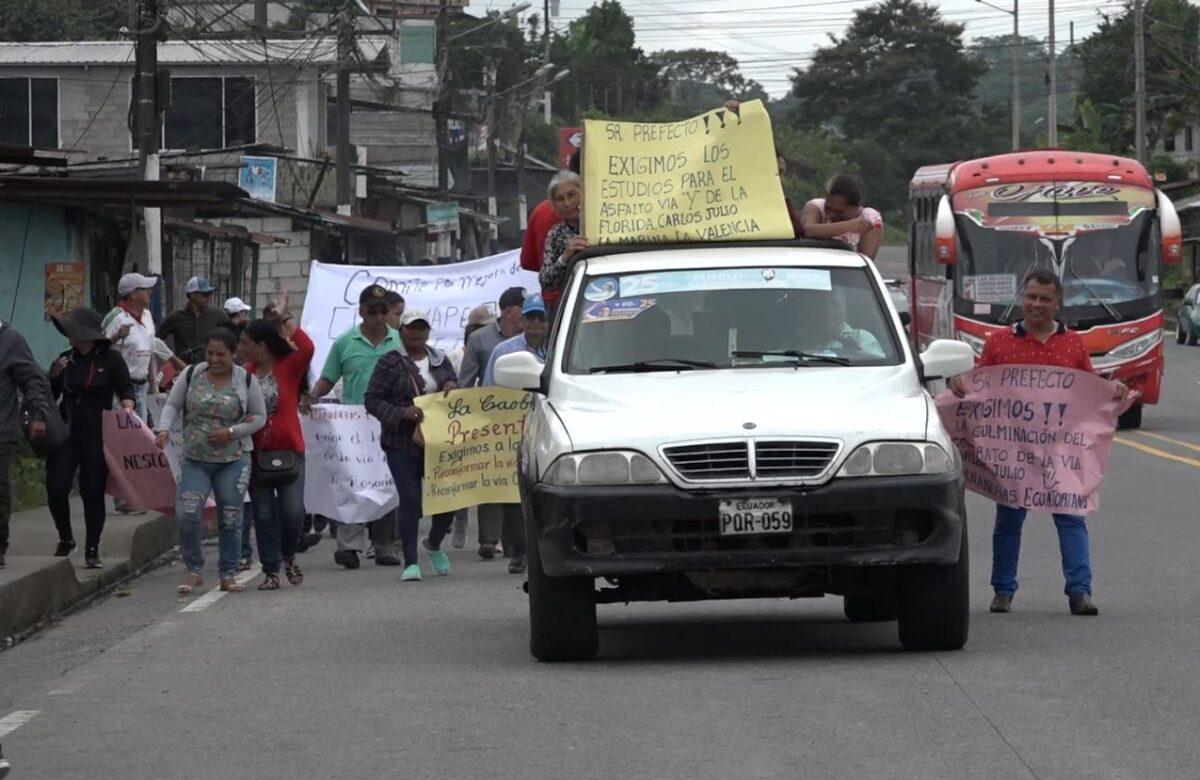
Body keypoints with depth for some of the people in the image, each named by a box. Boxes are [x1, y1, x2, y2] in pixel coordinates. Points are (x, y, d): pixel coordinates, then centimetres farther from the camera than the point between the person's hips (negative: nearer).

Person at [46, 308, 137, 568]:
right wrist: (55, 377, -6)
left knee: (93, 492, -1)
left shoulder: (110, 359, -1)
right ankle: (65, 538, 16)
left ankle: (92, 551, 11)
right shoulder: (64, 360, 9)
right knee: (56, 487, -7)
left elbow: (126, 390, 2)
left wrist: (128, 405, -18)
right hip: (66, 430, 3)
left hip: (98, 433, -3)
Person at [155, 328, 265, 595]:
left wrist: (231, 432, -11)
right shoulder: (192, 375, 1)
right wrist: (164, 428, -12)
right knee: (187, 515, -11)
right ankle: (194, 571, 6)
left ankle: (228, 574, 17)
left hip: (234, 460, -1)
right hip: (195, 459, 1)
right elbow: (172, 405, 7)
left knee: (230, 519, 4)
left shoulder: (246, 381, -2)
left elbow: (259, 417, 3)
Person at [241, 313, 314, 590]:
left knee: (293, 511, -9)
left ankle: (288, 557, 18)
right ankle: (271, 571, 12)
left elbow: (307, 348, -23)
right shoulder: (247, 372, 6)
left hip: (288, 450, -3)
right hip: (256, 452, 3)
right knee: (264, 515, 4)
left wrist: (286, 319, -17)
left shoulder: (289, 366, -4)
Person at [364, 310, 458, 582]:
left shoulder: (440, 360, 13)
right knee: (410, 501, -9)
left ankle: (434, 544, 32)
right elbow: (372, 400, -5)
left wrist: (452, 387, -2)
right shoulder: (391, 363, -2)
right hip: (403, 445, -4)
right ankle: (411, 563, -3)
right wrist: (402, 413, -20)